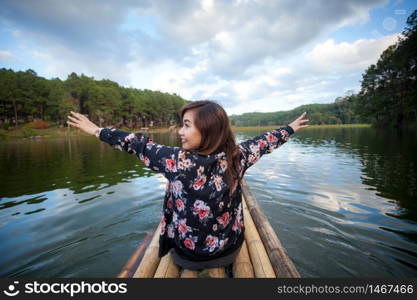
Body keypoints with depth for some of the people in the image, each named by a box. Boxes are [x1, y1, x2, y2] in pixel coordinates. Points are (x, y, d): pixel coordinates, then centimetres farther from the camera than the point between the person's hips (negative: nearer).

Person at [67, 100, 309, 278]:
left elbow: (140, 145, -16)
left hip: (187, 253, -2)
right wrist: (291, 128, 19)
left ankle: (191, 270, 44)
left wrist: (97, 131, 2)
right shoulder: (237, 156, -19)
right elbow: (263, 142, -2)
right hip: (229, 251, 3)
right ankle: (216, 268, 46)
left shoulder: (178, 161, -29)